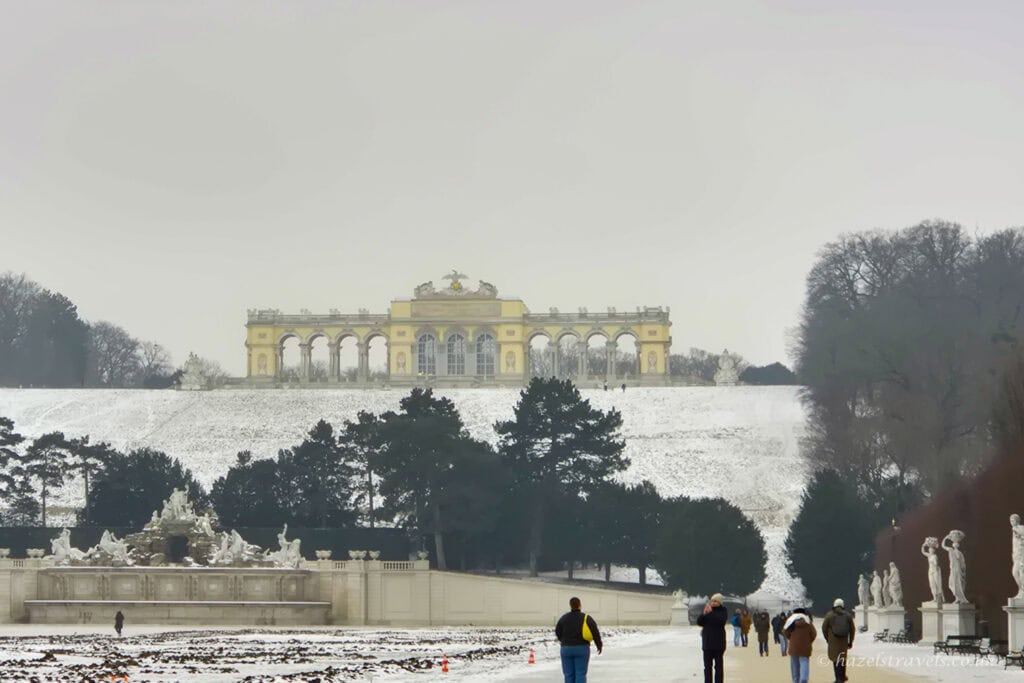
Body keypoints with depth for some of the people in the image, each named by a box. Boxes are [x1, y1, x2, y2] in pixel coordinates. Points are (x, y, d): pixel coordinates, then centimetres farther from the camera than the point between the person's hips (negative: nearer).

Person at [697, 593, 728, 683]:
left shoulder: (723, 611, -3)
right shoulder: (708, 609, 9)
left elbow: (721, 620, -21)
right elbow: (699, 622, 5)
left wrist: (711, 613, -24)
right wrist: (704, 614, -12)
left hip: (718, 643, -5)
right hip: (707, 642, 5)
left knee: (718, 665, -3)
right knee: (707, 666, 8)